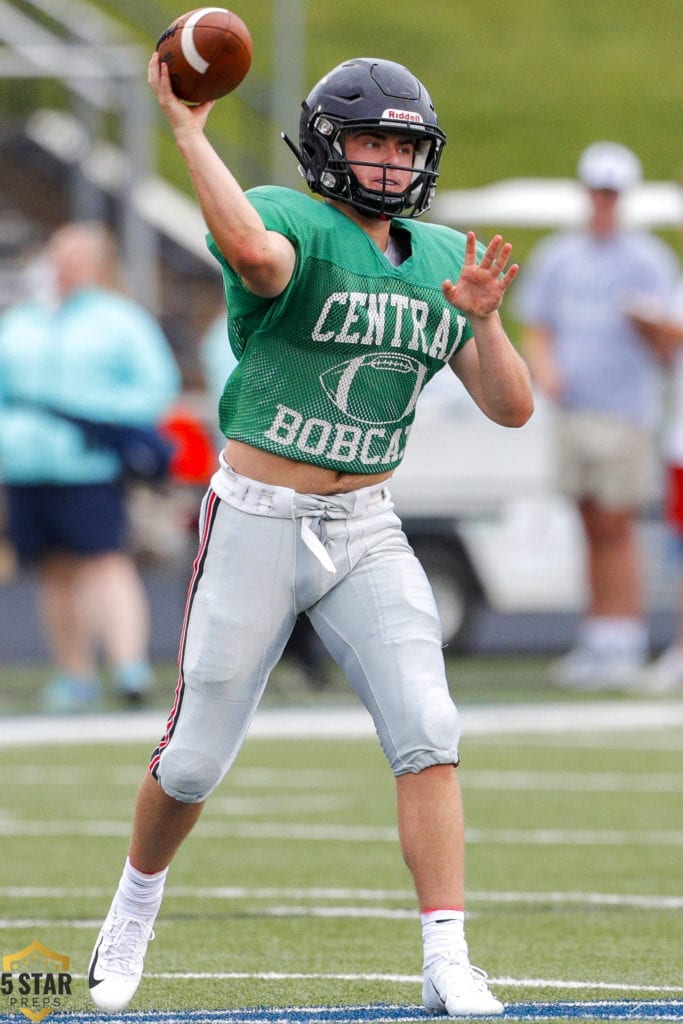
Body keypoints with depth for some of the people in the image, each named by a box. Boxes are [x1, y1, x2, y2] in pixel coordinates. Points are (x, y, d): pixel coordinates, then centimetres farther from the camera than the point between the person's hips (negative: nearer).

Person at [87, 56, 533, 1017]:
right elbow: (253, 250, -39)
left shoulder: (439, 258, 7)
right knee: (197, 756, 5)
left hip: (366, 533, 4)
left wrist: (481, 319, -13)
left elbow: (512, 407, 4)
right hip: (257, 525, -4)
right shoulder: (292, 223, -11)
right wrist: (187, 129, -38)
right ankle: (135, 906, 34)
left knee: (427, 731, -14)